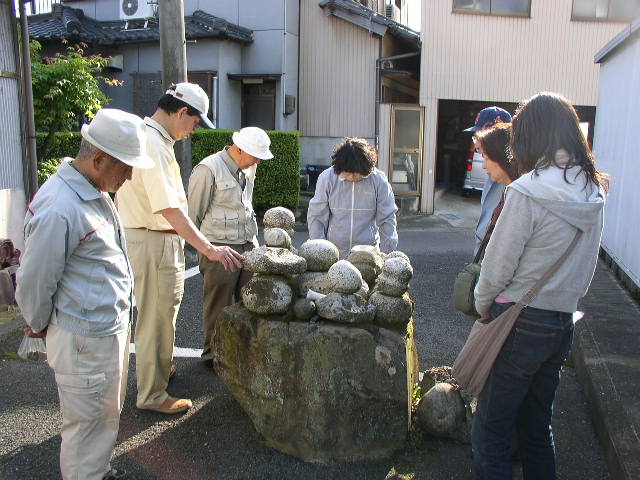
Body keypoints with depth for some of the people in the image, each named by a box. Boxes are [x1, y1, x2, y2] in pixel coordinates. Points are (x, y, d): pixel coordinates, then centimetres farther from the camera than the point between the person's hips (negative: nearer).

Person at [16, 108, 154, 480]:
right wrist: (40, 326, -1)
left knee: (109, 414, 25)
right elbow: (34, 283, -18)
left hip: (112, 327, 10)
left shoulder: (94, 192, 6)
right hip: (86, 340, -10)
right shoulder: (58, 209, -27)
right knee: (88, 423, 9)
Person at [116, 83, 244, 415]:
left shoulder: (145, 135, 11)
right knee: (156, 318, 2)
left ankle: (161, 367, 44)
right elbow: (169, 209, -30)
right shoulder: (154, 145, -22)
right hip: (154, 242, -11)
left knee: (161, 313, 25)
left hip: (146, 236, 11)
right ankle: (152, 396, 18)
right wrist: (208, 249, -32)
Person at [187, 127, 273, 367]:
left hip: (248, 245, 7)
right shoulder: (208, 169, -13)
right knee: (218, 305, 4)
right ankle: (213, 353, 21)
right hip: (219, 248, -7)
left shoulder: (248, 168, 11)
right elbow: (194, 213, -8)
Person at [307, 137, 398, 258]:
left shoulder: (378, 180, -5)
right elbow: (316, 216, 2)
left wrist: (387, 253, 2)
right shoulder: (327, 178, -5)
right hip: (333, 252, 0)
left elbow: (387, 219, 3)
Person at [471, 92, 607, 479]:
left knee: (492, 425, 8)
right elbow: (585, 267, 10)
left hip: (521, 324, -7)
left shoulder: (527, 192, -20)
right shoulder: (593, 192, 2)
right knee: (537, 422, 22)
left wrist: (483, 306, 2)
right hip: (563, 323, 7)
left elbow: (497, 266, -14)